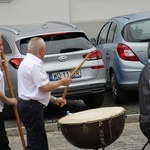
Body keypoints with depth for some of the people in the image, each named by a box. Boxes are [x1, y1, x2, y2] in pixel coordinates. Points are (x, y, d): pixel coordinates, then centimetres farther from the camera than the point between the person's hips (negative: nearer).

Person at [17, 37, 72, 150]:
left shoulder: (27, 62, 17)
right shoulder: (34, 64, -17)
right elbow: (45, 87, -22)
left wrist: (54, 100, 19)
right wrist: (61, 82, -6)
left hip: (27, 105, 11)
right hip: (32, 107, -11)